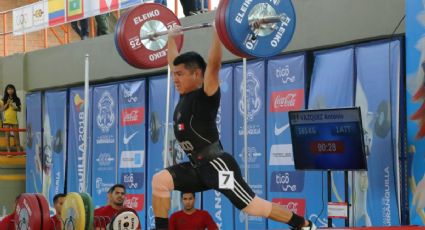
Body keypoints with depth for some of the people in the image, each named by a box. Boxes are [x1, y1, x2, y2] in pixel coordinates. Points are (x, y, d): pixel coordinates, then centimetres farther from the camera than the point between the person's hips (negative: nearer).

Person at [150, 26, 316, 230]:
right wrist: (172, 37, 30)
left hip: (217, 164, -8)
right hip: (197, 166, 8)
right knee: (159, 180, -5)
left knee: (252, 206, -6)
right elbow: (173, 61, 23)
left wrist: (217, 31, -21)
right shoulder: (184, 96, 11)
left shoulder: (206, 96, -11)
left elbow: (214, 63, -22)